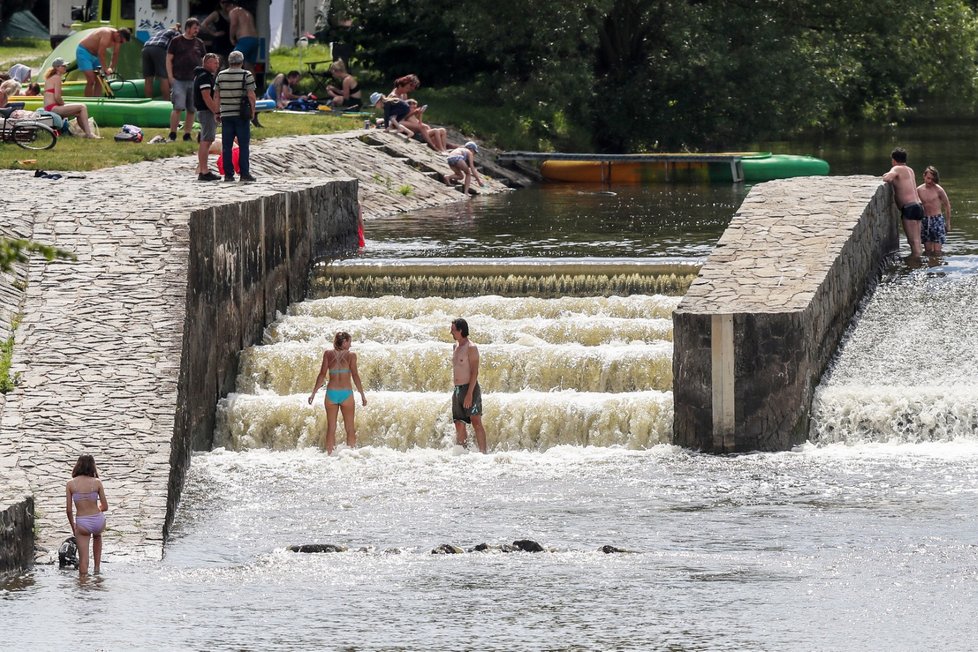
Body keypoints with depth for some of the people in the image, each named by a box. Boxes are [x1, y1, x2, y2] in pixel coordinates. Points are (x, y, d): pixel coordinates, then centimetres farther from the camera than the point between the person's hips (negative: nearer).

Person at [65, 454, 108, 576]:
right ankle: (97, 567, 37)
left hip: (82, 524, -2)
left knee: (83, 560, 9)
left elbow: (68, 510, -3)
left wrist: (73, 526, 13)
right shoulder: (97, 482, -6)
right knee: (97, 535, 38)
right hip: (98, 520, 2)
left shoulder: (70, 484, -6)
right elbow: (105, 507, -2)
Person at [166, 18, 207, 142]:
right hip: (179, 80, -4)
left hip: (194, 81, 4)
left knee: (192, 110, 4)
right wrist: (171, 77, -7)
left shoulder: (199, 43, 14)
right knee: (178, 107, -13)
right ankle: (172, 134, -7)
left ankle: (187, 135, 12)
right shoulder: (176, 41, 2)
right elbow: (169, 60, 2)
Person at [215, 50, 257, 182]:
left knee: (226, 146, 5)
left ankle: (228, 174, 3)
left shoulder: (221, 75, 5)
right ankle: (244, 173, -3)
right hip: (242, 115, -3)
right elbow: (251, 95, -9)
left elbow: (217, 96, 7)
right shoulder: (246, 75, -6)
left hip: (226, 115, 3)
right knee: (243, 145, 0)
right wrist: (253, 110, 3)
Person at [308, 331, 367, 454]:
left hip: (331, 393, 2)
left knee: (331, 428, 9)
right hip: (346, 393, -2)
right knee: (350, 429, 7)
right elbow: (355, 375, -7)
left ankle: (330, 454, 9)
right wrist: (362, 395, -1)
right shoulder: (351, 356, -4)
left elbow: (322, 374, -1)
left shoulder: (328, 354, 2)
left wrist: (314, 393, 4)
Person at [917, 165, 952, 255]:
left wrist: (948, 222, 5)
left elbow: (947, 205, 3)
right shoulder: (919, 190, 2)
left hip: (937, 220, -3)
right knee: (928, 250, 4)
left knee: (937, 251, -8)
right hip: (924, 220, 3)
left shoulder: (938, 190, -7)